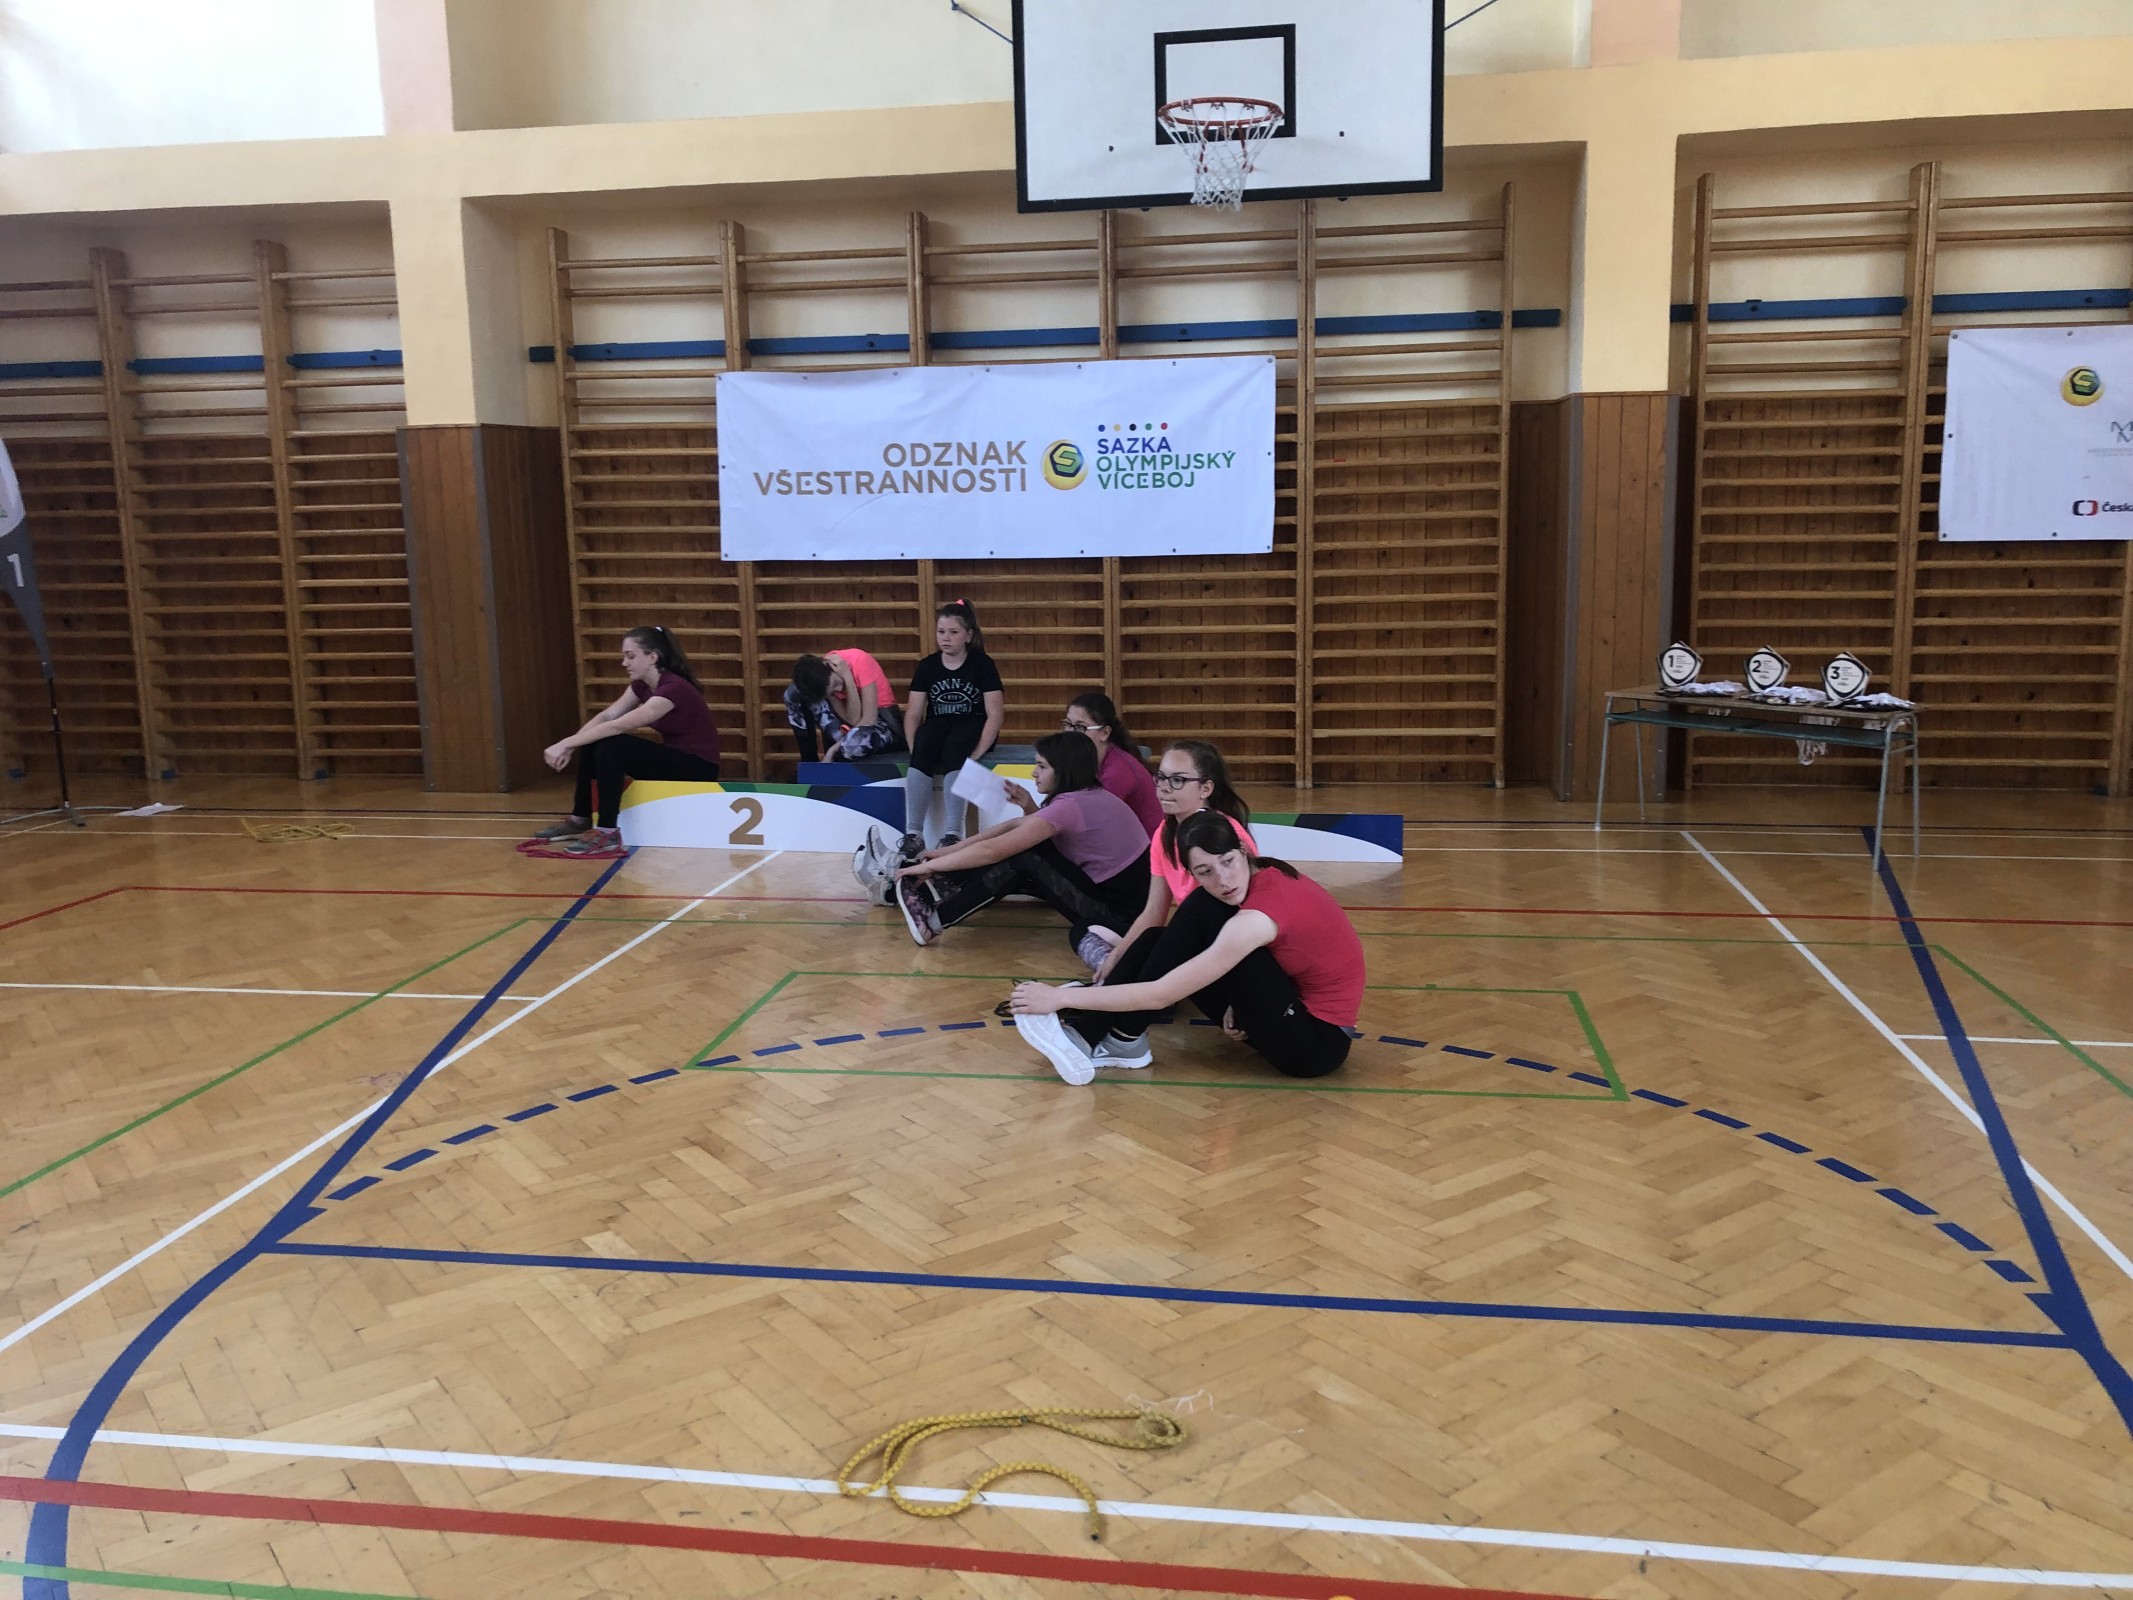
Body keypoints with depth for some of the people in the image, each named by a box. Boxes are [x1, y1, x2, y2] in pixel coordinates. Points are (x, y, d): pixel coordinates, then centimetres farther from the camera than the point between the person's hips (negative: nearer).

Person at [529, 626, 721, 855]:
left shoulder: (674, 688, -25)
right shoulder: (643, 684, 3)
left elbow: (618, 726, -28)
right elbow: (606, 717, -2)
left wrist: (565, 744, -25)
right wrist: (569, 747, -16)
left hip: (698, 767, -9)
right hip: (673, 757, 9)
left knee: (610, 745, -23)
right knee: (592, 744, 2)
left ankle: (607, 832, -17)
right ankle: (581, 819, 14)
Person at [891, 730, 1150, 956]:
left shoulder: (1071, 805, -20)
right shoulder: (1088, 796, 10)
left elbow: (992, 850, -18)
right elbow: (1014, 826, 11)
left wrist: (930, 866, -9)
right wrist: (948, 851, 7)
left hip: (1118, 911, -9)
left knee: (1023, 857, -14)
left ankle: (935, 919, -8)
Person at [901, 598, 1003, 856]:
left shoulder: (982, 663, -5)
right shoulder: (927, 665, 4)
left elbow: (995, 714, -11)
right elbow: (913, 713, 2)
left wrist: (975, 754, -22)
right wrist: (915, 750, -15)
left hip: (972, 726, -2)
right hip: (938, 725, 3)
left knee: (954, 746, -36)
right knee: (924, 748, -32)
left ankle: (953, 834, -40)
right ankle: (913, 834, -37)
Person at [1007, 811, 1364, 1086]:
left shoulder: (1256, 917, -28)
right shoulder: (1268, 874, -4)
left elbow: (1162, 994, -27)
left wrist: (1064, 996, -22)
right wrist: (1239, 1005, -6)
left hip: (1316, 1043, -9)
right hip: (1300, 1015, 9)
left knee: (1202, 911, -18)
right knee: (1157, 940, 2)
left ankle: (1125, 1037, -10)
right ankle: (1084, 1036, -8)